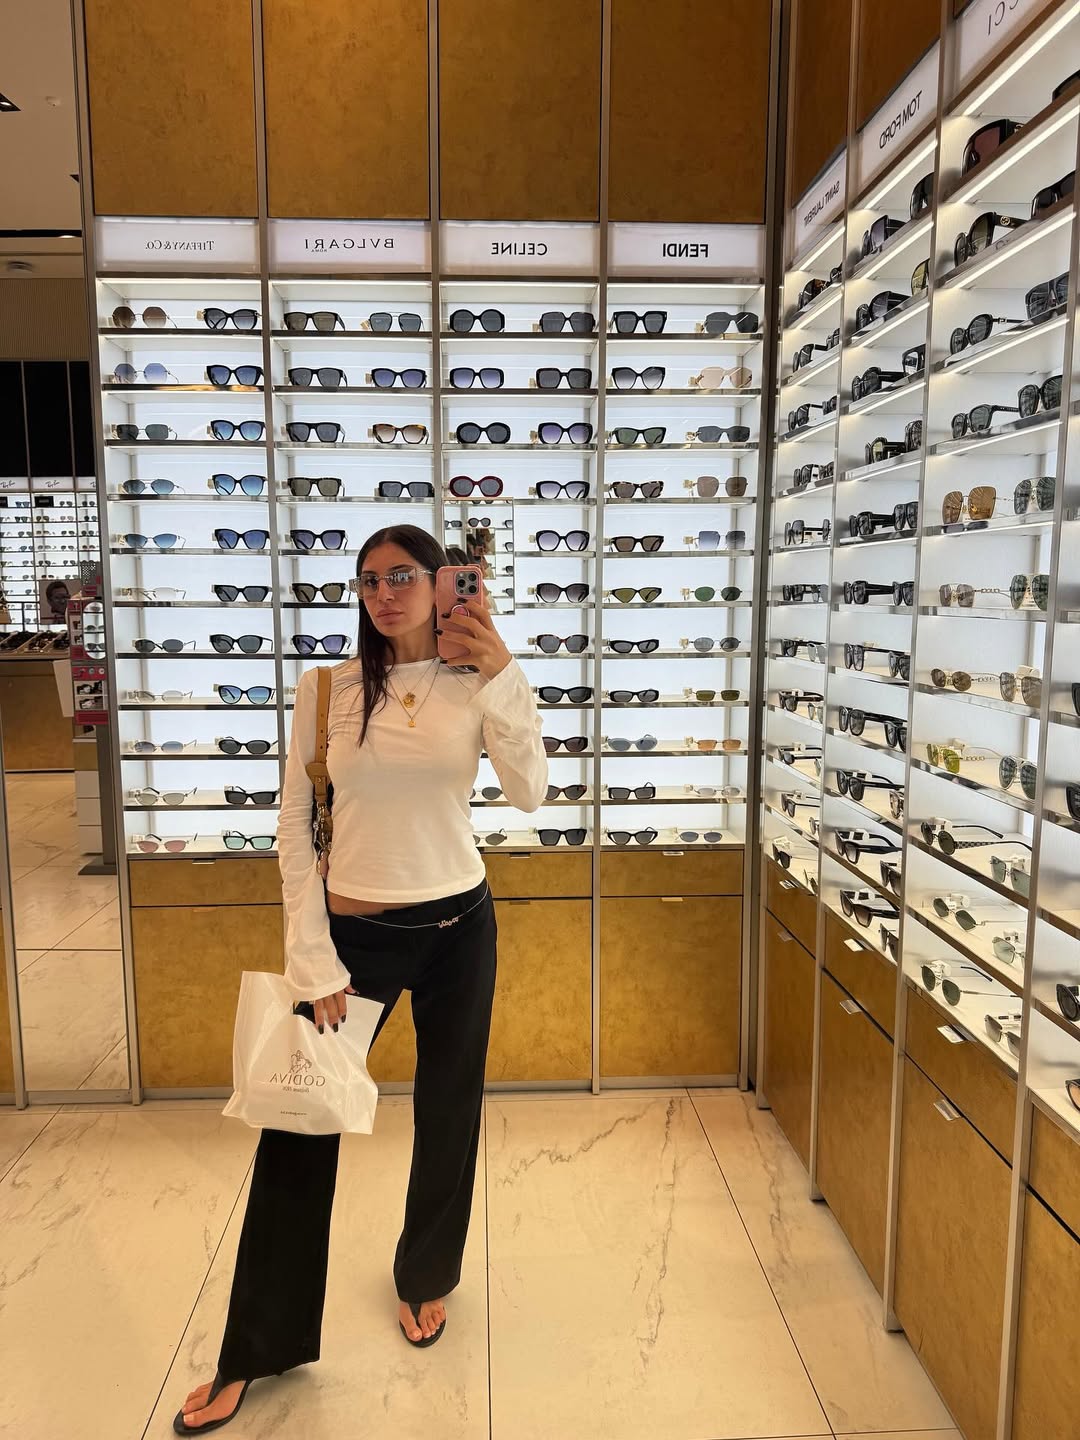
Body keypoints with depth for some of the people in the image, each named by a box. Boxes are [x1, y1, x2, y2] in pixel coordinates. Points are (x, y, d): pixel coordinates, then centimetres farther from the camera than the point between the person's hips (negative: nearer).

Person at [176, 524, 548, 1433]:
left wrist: (504, 675, -24)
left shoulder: (474, 686, -4)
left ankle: (427, 1278, 46)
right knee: (298, 1128, 6)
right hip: (354, 932, 0)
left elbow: (530, 794, -17)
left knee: (447, 1114, 17)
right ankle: (256, 1353, 28)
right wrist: (314, 960, -7)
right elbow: (295, 827, -4)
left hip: (458, 928, 1)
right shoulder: (326, 688, -5)